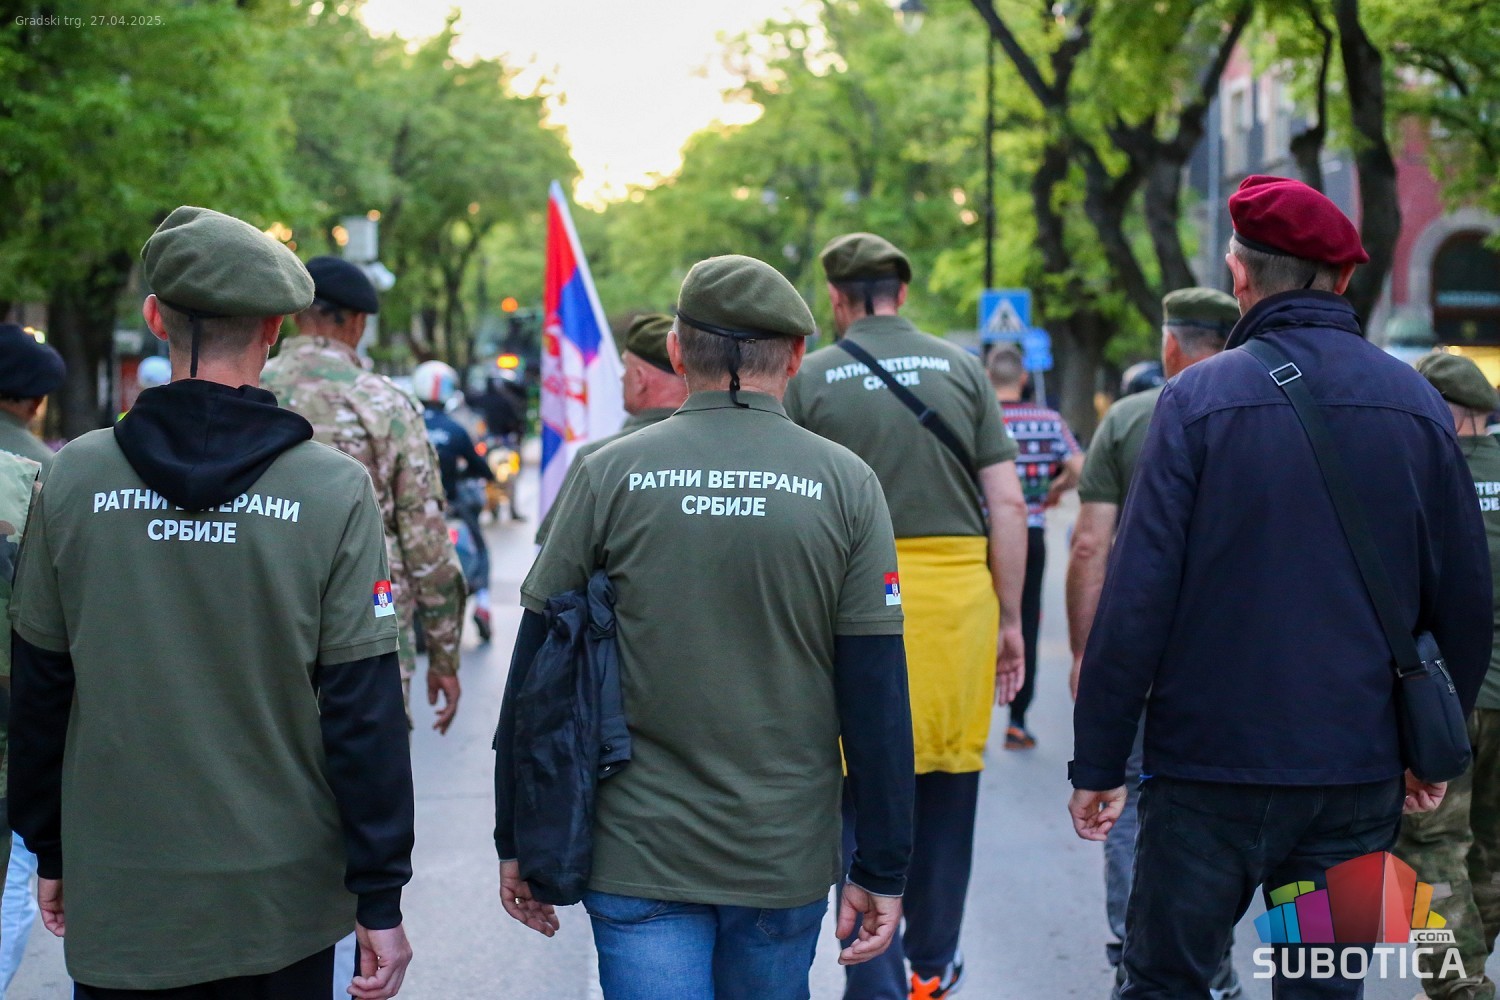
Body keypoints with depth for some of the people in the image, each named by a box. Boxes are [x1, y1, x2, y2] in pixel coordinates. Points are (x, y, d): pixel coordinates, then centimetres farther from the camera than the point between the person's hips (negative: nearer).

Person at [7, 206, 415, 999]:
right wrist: (379, 899, -3)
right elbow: (364, 713, -10)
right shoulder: (335, 493, -10)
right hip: (281, 903, -1)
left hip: (118, 902, 1)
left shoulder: (73, 476, -4)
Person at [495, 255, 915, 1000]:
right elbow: (877, 696, -6)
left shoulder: (609, 475, -5)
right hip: (786, 857, 1)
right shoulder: (846, 485, -5)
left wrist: (516, 841, 8)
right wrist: (881, 869, 1)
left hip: (638, 858, -1)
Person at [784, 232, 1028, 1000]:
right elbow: (1008, 504, 1)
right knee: (948, 785, 16)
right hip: (957, 588, 2)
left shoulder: (809, 379, 0)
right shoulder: (960, 369, 4)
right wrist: (1010, 620, 8)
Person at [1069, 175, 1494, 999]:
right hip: (1360, 773, 3)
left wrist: (1098, 761, -5)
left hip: (1211, 766, -3)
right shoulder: (1417, 405, 2)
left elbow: (1137, 598, -11)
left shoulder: (1199, 399, -9)